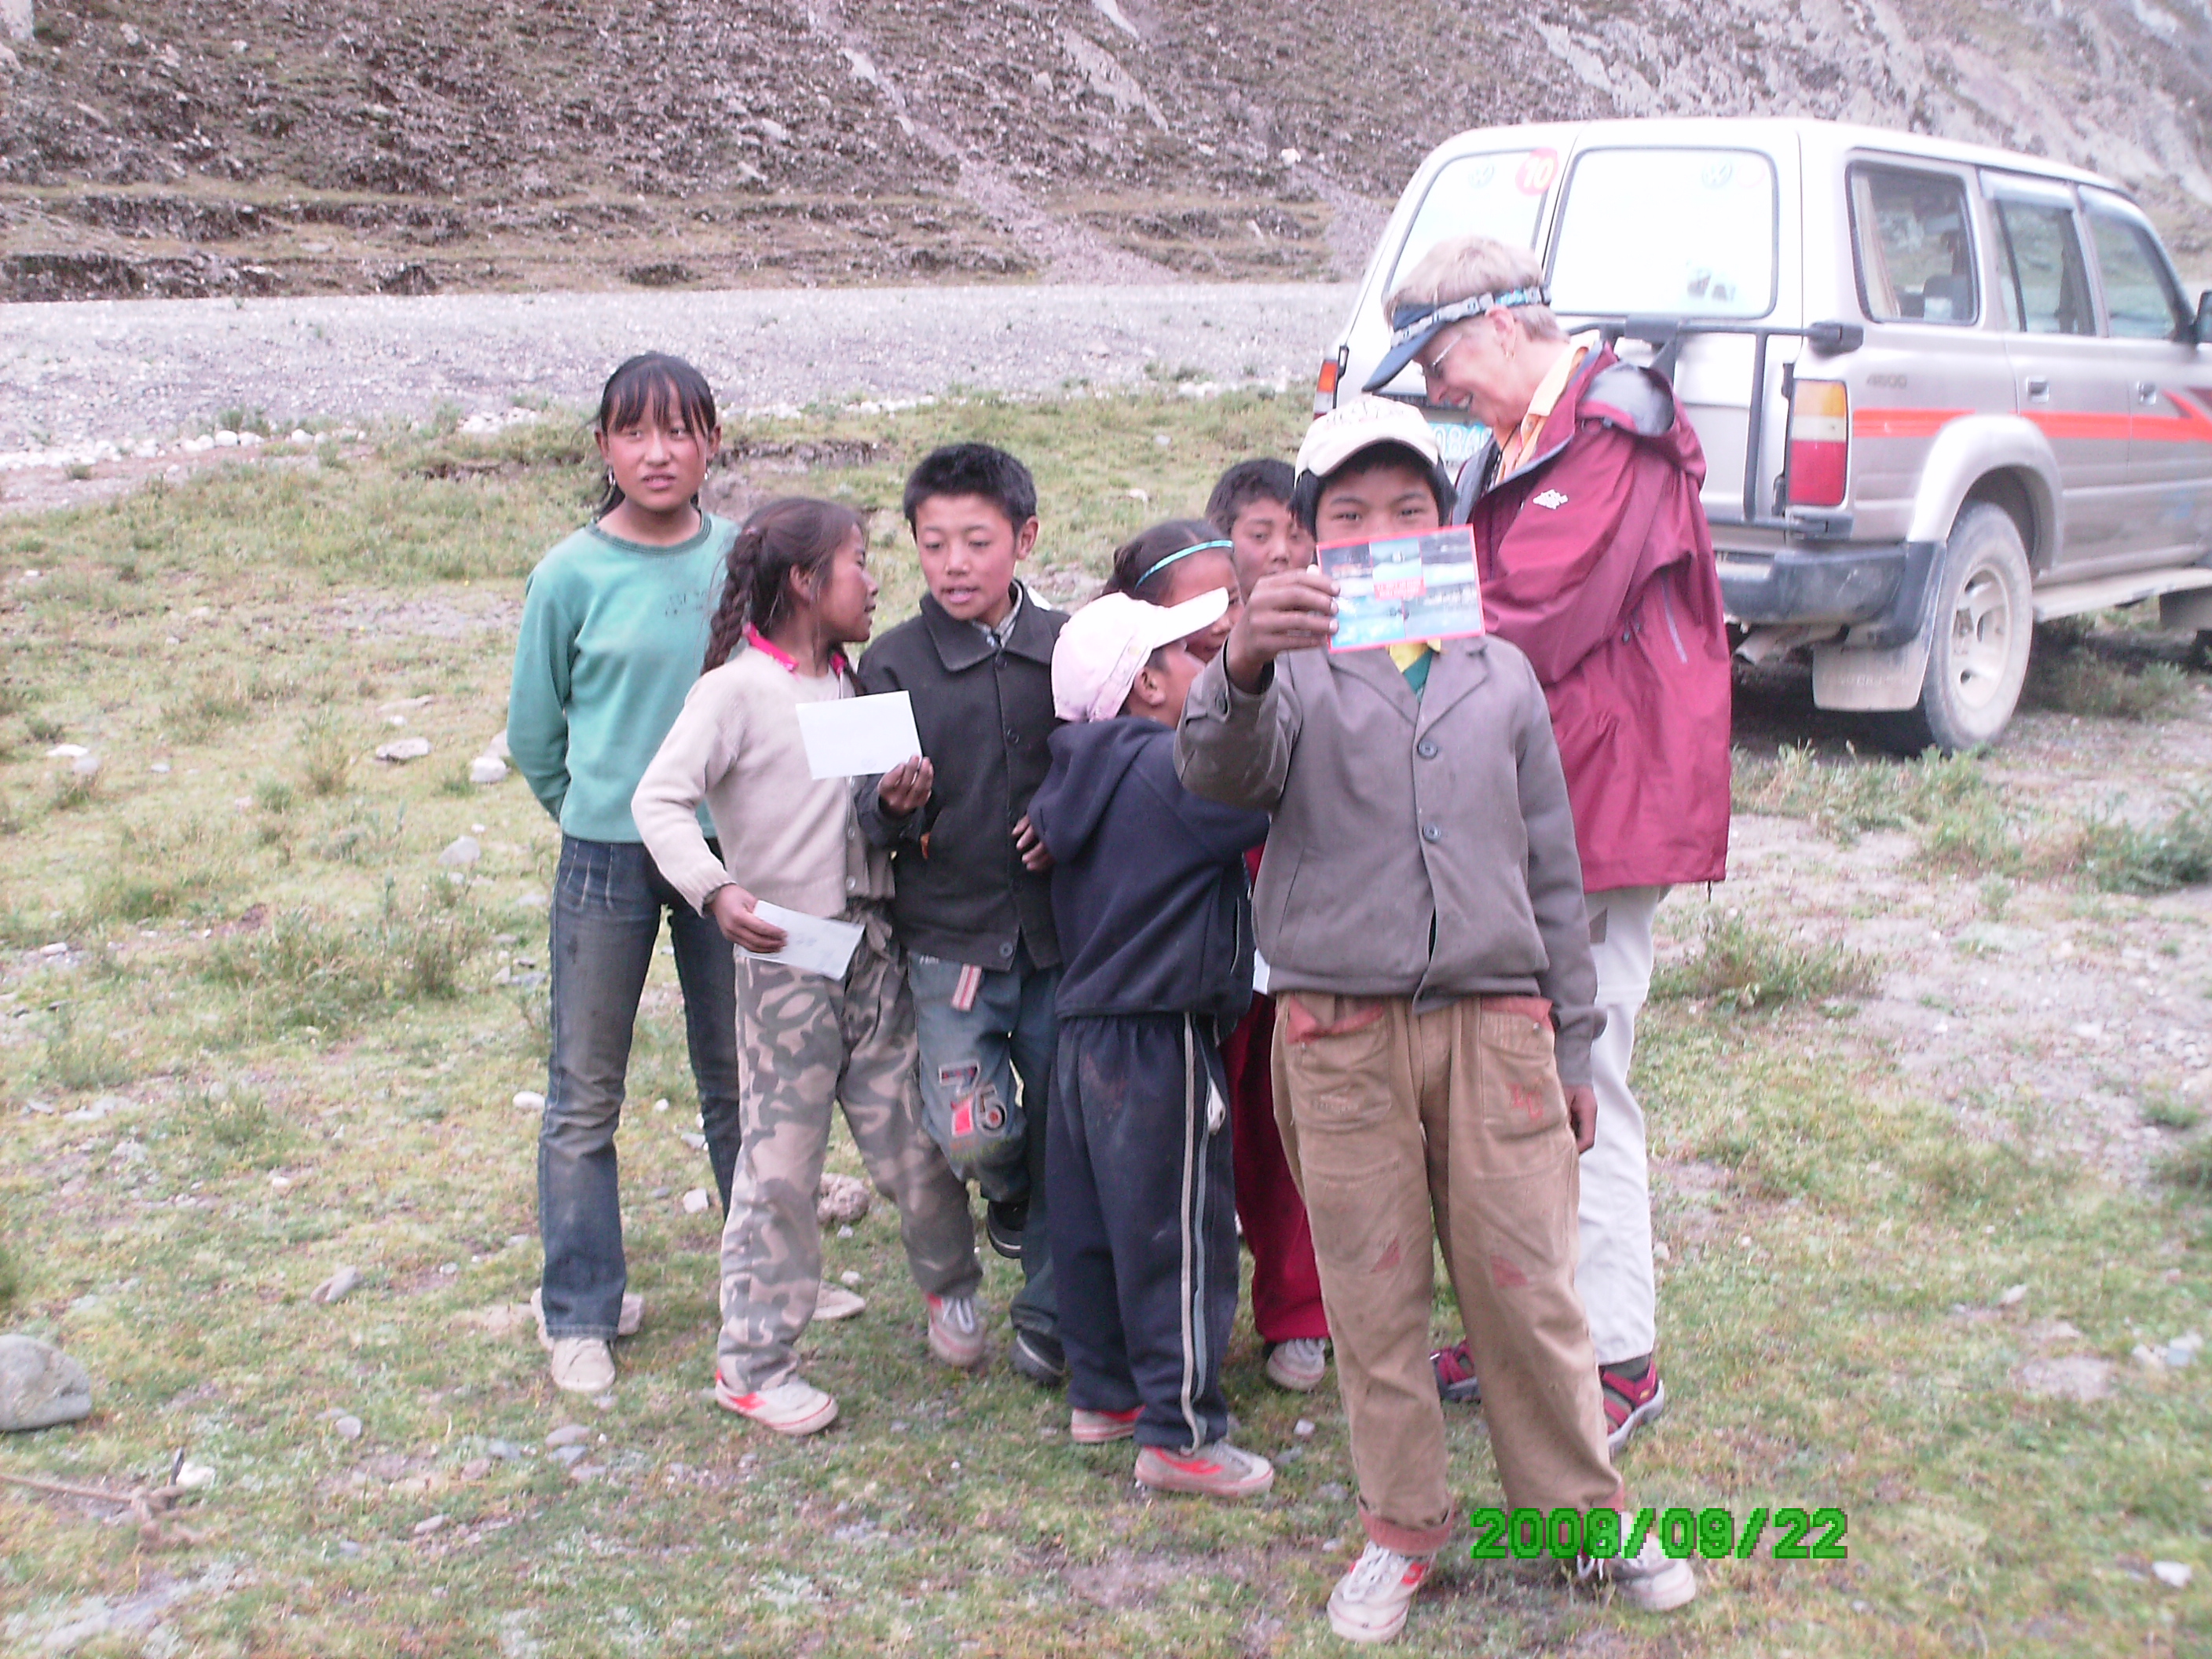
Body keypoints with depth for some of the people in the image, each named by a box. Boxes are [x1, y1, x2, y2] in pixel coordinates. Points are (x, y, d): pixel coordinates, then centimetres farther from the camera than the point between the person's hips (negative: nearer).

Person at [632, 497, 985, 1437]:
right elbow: (658, 800, -18)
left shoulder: (849, 686, 12)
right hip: (785, 955, -6)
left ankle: (950, 1284, 36)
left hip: (873, 944, 6)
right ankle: (751, 1361, 12)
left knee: (911, 1138, 11)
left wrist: (907, 785, -6)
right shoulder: (736, 690, -11)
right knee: (782, 1160, -1)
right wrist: (715, 891, -31)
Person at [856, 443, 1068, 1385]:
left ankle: (1049, 1313, 26)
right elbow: (872, 828, 0)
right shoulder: (894, 663, 0)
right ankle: (1010, 1195, 25)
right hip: (948, 933, -1)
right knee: (974, 1135, -12)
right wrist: (895, 804, -22)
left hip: (1057, 928, 1)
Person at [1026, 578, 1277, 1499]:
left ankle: (1102, 1393, 30)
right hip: (1161, 1042, -9)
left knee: (1094, 1224, 17)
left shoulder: (1083, 778, 9)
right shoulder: (1172, 771, -16)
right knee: (1178, 1235, 0)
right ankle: (1180, 1432, 6)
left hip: (1087, 1034, 9)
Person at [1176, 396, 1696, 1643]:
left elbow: (1552, 868, 13)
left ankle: (1580, 1508, 25)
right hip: (1342, 1035, -1)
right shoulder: (1298, 671, 1)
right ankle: (1403, 1529, 24)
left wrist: (1572, 1045, 13)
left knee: (1528, 1284, 5)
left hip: (1497, 1023, 1)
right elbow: (1222, 770, -21)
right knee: (1374, 1294, 8)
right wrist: (1243, 666, -43)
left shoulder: (1502, 677, 9)